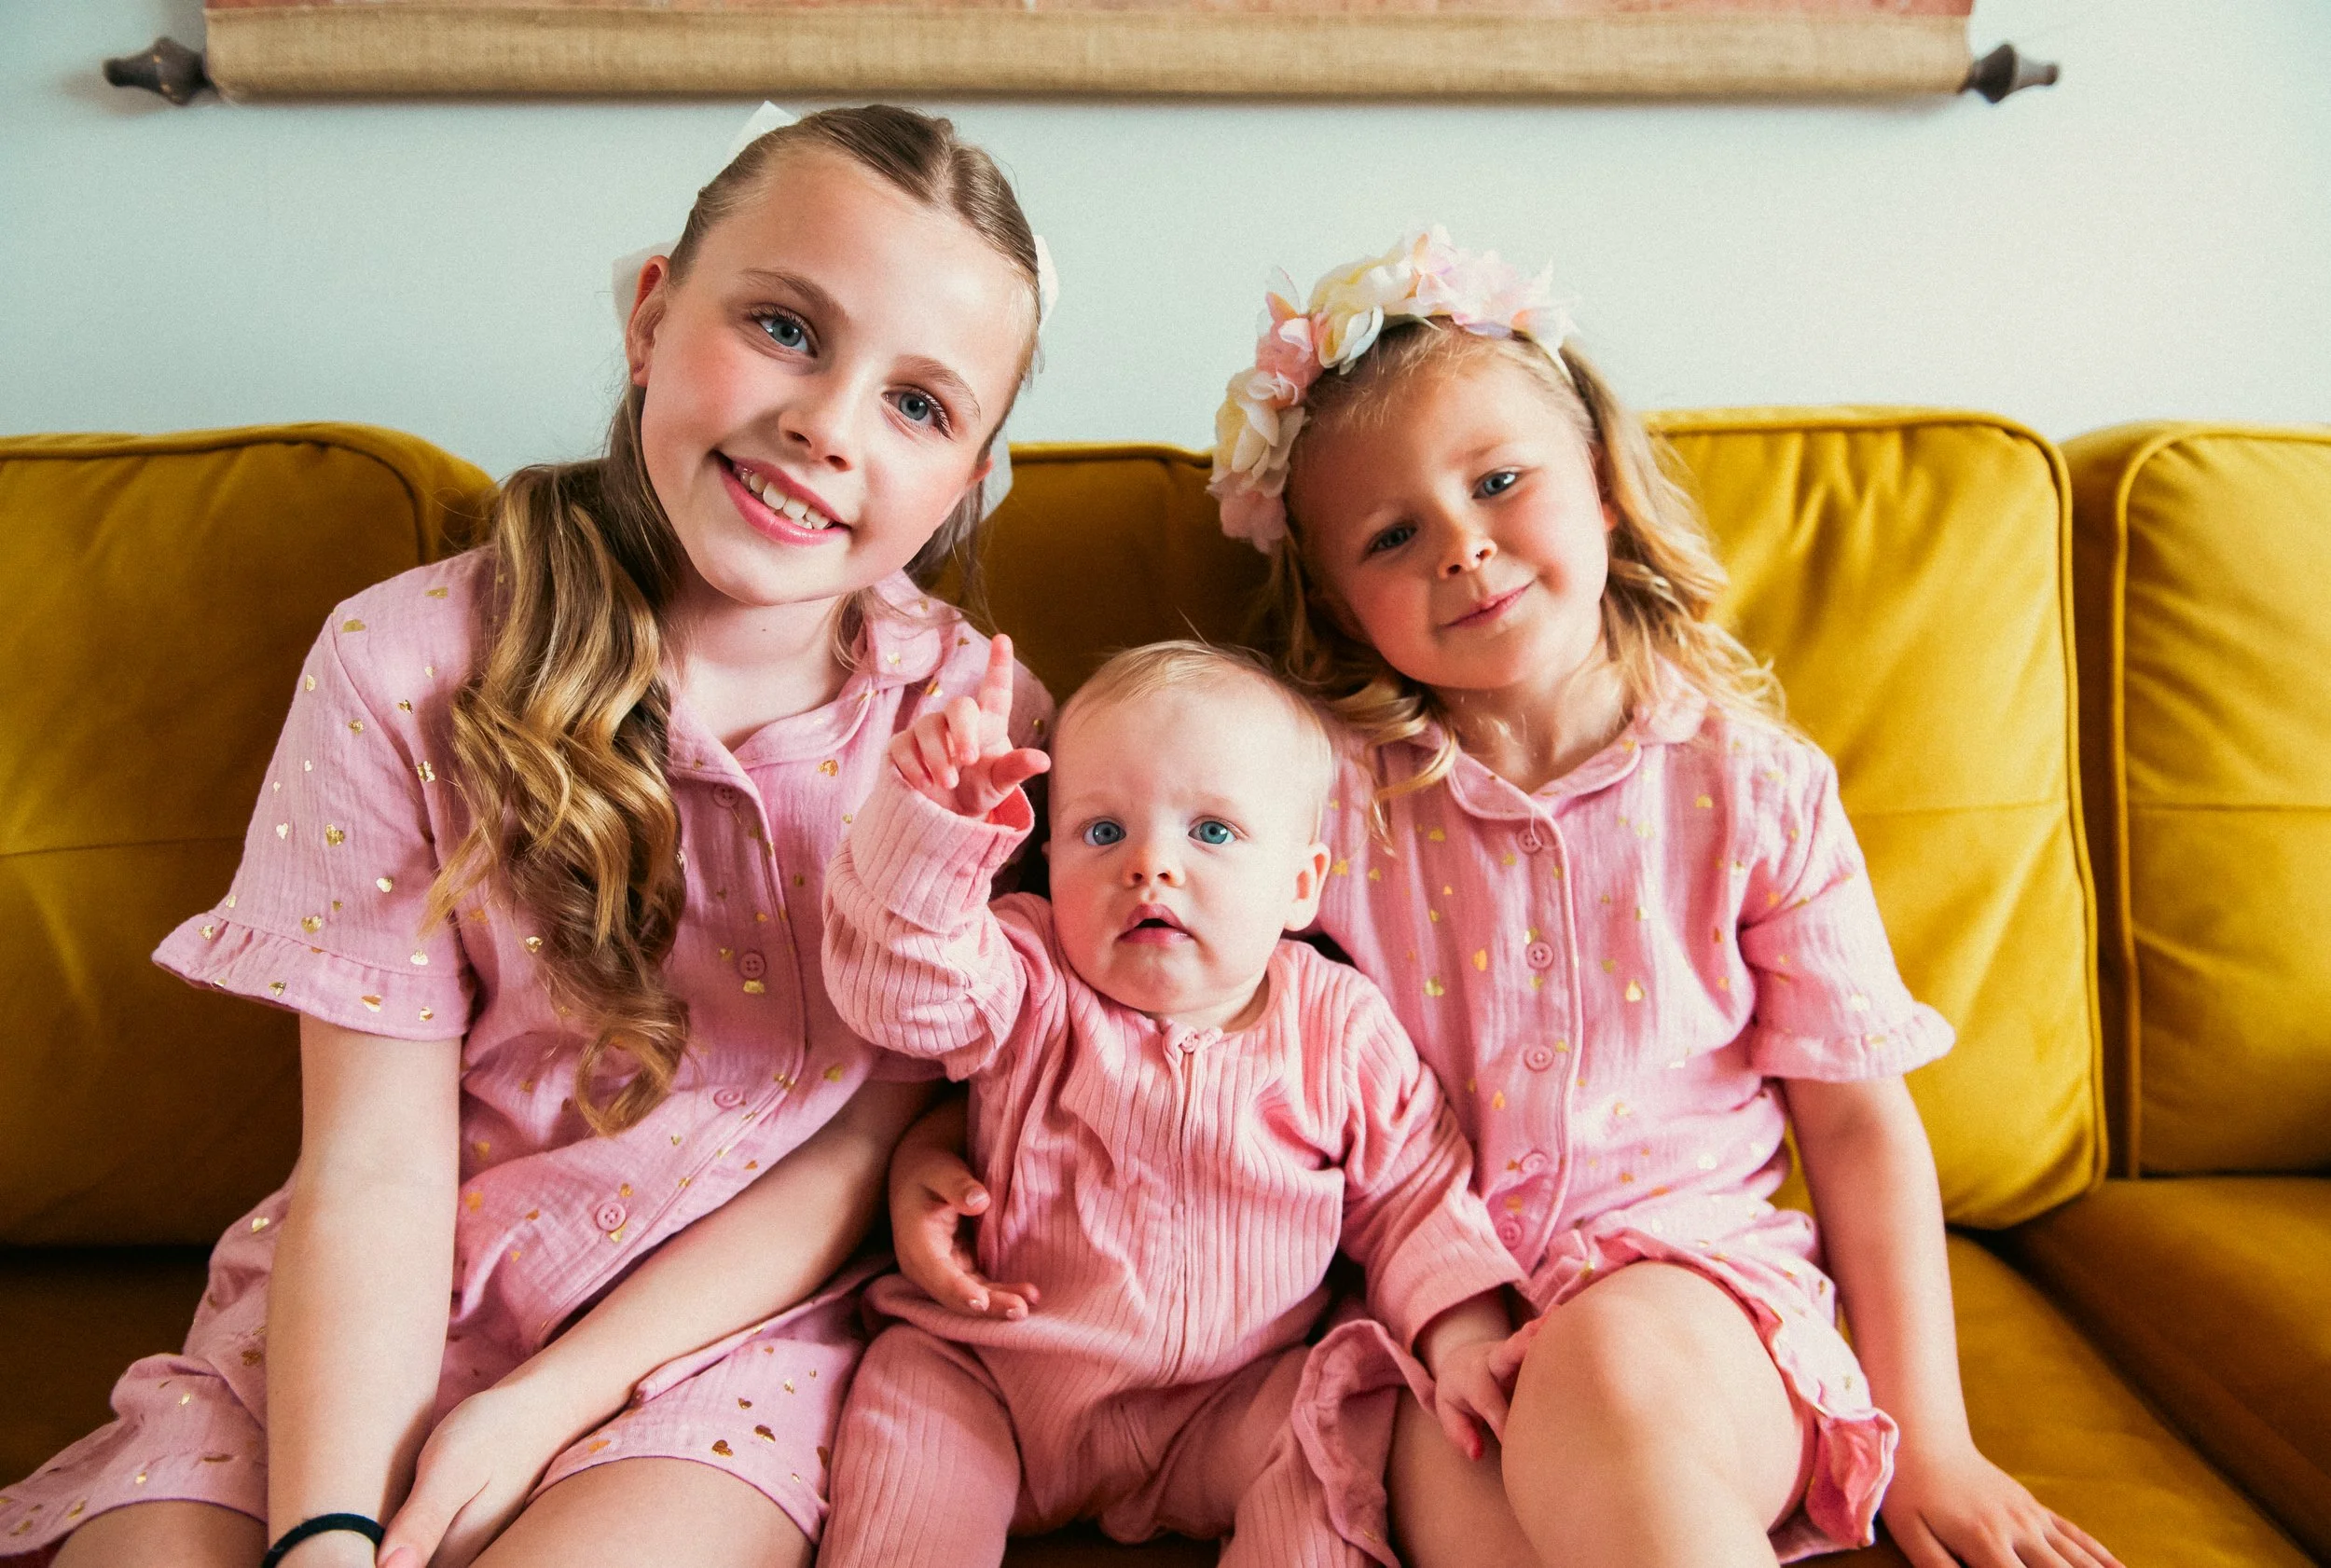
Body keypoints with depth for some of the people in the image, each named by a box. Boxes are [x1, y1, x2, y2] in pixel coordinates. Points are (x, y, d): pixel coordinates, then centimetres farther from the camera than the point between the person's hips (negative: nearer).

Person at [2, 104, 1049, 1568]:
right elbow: (372, 1166, -10)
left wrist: (554, 1398, -12)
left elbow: (875, 1141, -6)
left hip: (728, 1321, 0)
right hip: (386, 1321, 1)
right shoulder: (405, 668, -11)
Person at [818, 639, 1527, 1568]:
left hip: (1230, 1402, 0)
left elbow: (1415, 1195, 3)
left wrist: (1461, 1337, -12)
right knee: (908, 1390, -21)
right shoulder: (1029, 986, -9)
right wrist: (932, 821, -42)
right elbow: (894, 986, -27)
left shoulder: (1341, 1031, -6)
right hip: (996, 1386, 0)